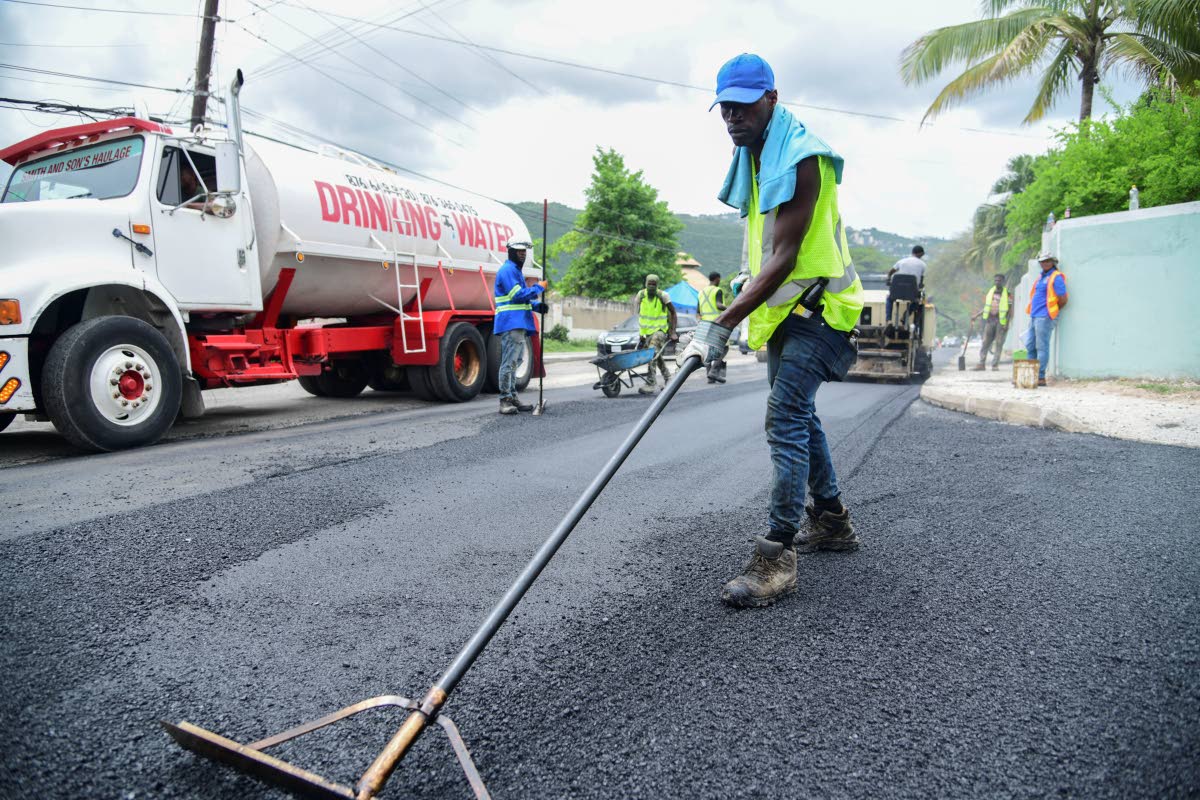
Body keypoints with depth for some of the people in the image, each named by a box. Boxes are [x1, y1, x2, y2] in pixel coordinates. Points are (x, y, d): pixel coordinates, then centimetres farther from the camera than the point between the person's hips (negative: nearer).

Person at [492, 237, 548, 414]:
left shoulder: (516, 271, 24)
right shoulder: (507, 270, -9)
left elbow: (523, 299, 25)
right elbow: (517, 295, -18)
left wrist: (537, 306, 7)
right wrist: (539, 288, -8)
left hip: (519, 324, 11)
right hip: (511, 323, -11)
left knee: (514, 362, 15)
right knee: (509, 362, -11)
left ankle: (512, 398, 23)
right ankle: (505, 400, -9)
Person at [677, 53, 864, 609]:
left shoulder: (801, 158, -20)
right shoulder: (756, 158, 11)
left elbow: (784, 257, -28)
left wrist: (722, 324, -33)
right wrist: (746, 292, 17)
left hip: (816, 306, -10)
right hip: (785, 309, 10)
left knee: (785, 417, -19)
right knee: (797, 414, 17)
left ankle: (776, 556, -18)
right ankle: (831, 521, 32)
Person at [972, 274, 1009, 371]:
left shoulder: (1006, 294, -1)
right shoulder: (990, 292, 11)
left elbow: (1008, 310, -3)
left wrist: (1007, 324, -10)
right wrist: (976, 316, 11)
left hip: (1000, 321, -4)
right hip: (990, 320, 4)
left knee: (999, 343, -1)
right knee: (985, 342, 1)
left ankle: (995, 364, 2)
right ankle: (982, 363, 3)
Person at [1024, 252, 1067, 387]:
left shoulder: (1056, 278, -8)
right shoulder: (1041, 277, 18)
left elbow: (1063, 300, -11)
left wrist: (1053, 311, 1)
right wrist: (1032, 311, 16)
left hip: (1044, 318, -9)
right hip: (1034, 316, 9)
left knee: (1042, 347, -8)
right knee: (1030, 346, 10)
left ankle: (1040, 377, -6)